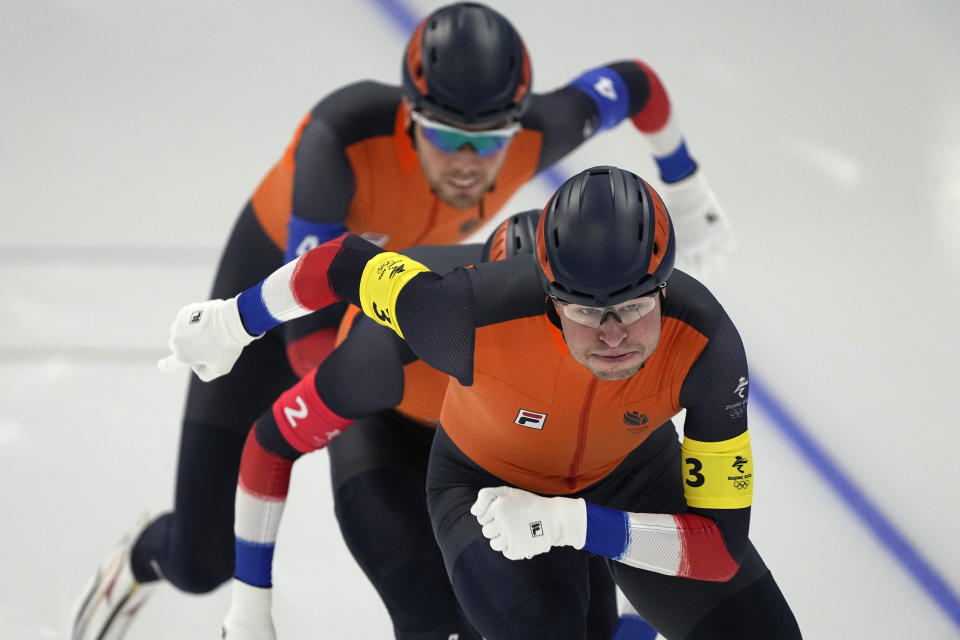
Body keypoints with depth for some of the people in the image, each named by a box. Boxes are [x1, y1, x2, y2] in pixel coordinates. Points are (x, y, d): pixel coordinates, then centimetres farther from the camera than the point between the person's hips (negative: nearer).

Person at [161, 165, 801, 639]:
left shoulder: (705, 340, -36)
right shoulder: (482, 315, -41)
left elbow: (722, 541, -32)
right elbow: (349, 265, -22)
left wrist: (569, 523, -44)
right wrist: (230, 323, -5)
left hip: (632, 475, 3)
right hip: (488, 478, -3)